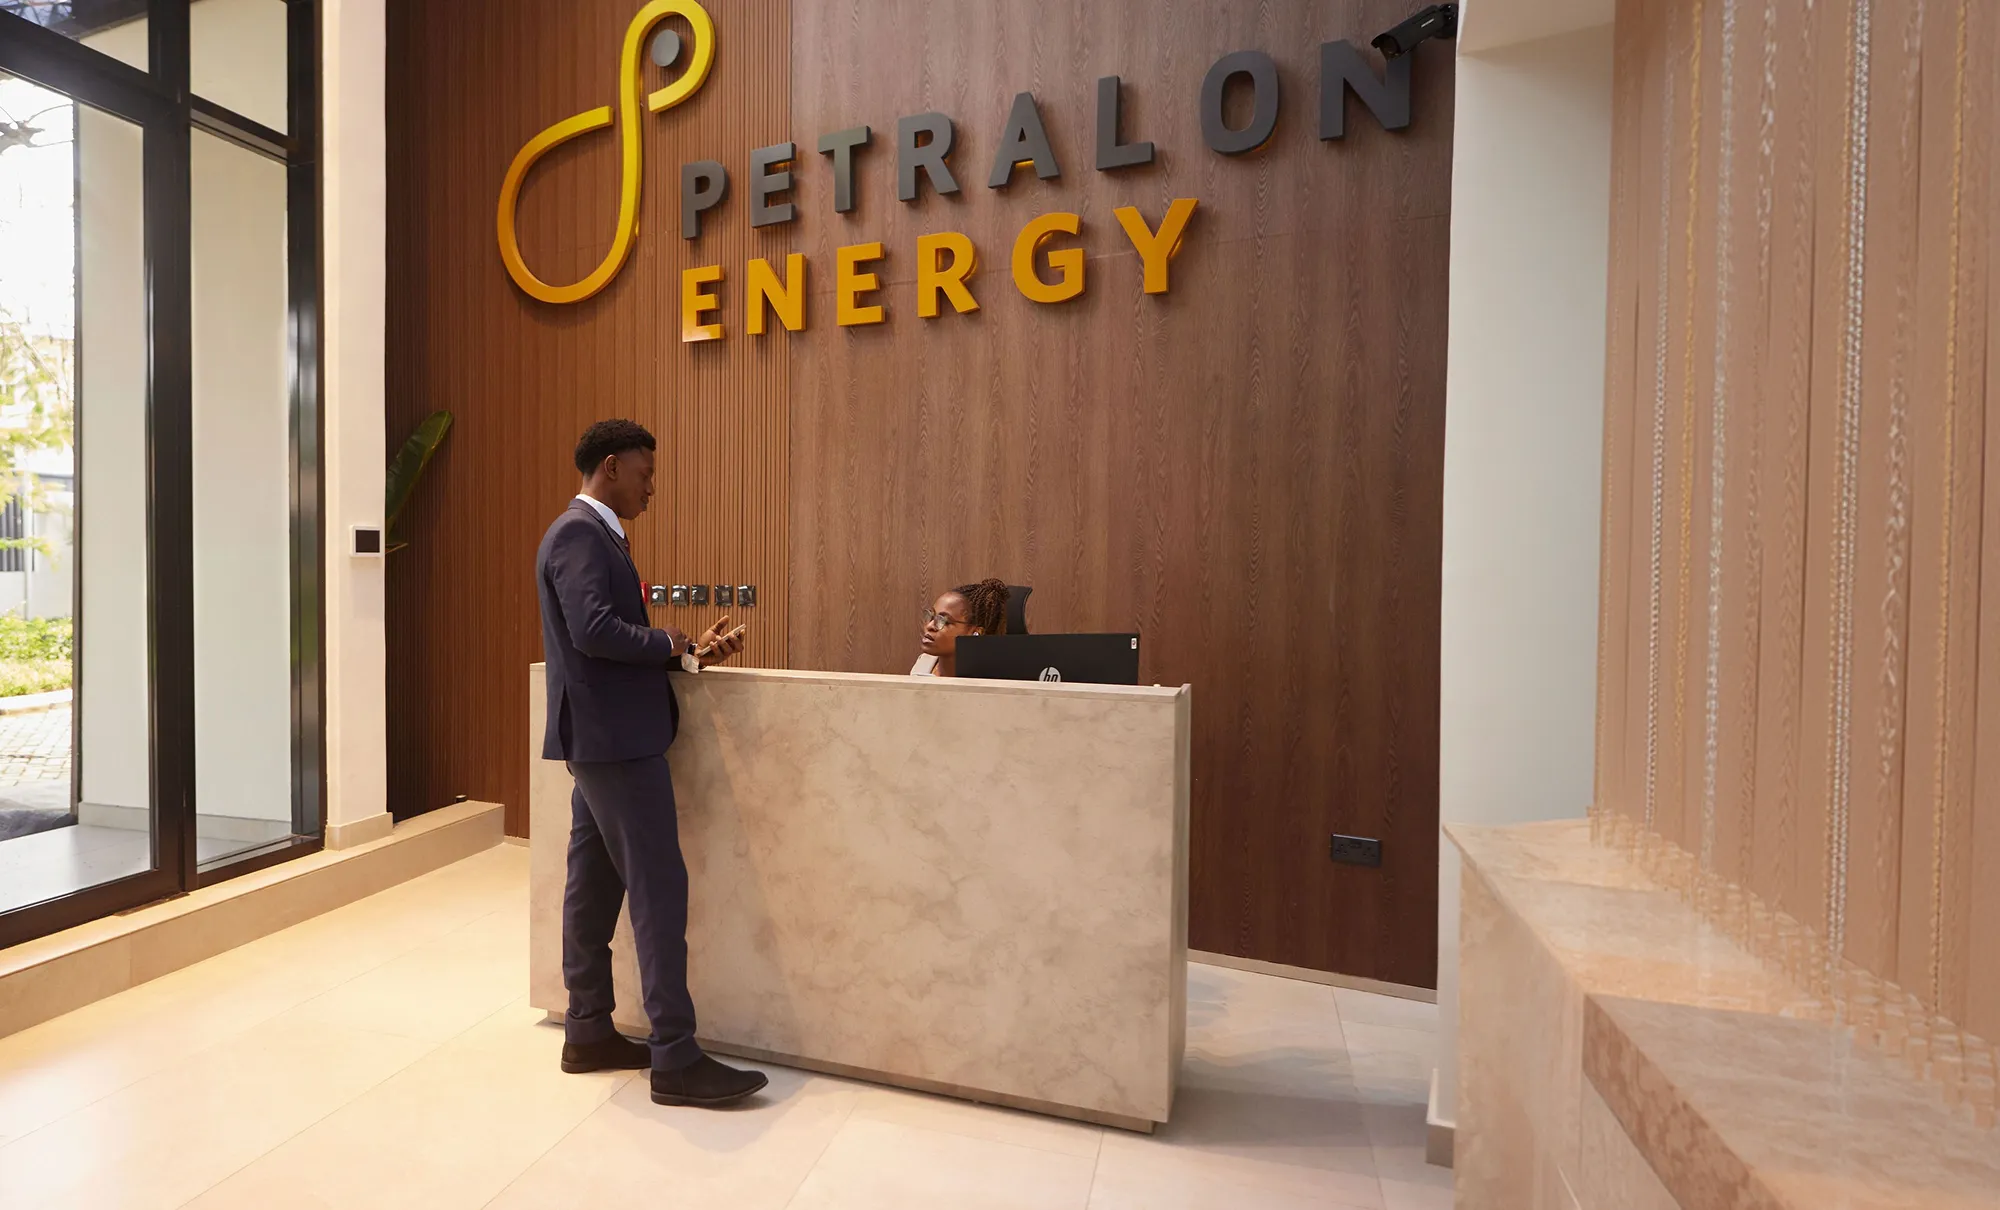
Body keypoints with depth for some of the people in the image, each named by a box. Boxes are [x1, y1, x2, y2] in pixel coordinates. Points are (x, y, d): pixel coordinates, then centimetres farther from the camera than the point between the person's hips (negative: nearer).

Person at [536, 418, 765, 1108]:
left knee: (595, 884, 15)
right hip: (615, 739, -11)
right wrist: (670, 642, -12)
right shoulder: (579, 534, -14)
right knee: (659, 887, -7)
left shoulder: (594, 533, 18)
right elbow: (594, 630, -26)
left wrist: (690, 656, 5)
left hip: (603, 739, 11)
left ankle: (588, 1031, 27)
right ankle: (674, 1058, 2)